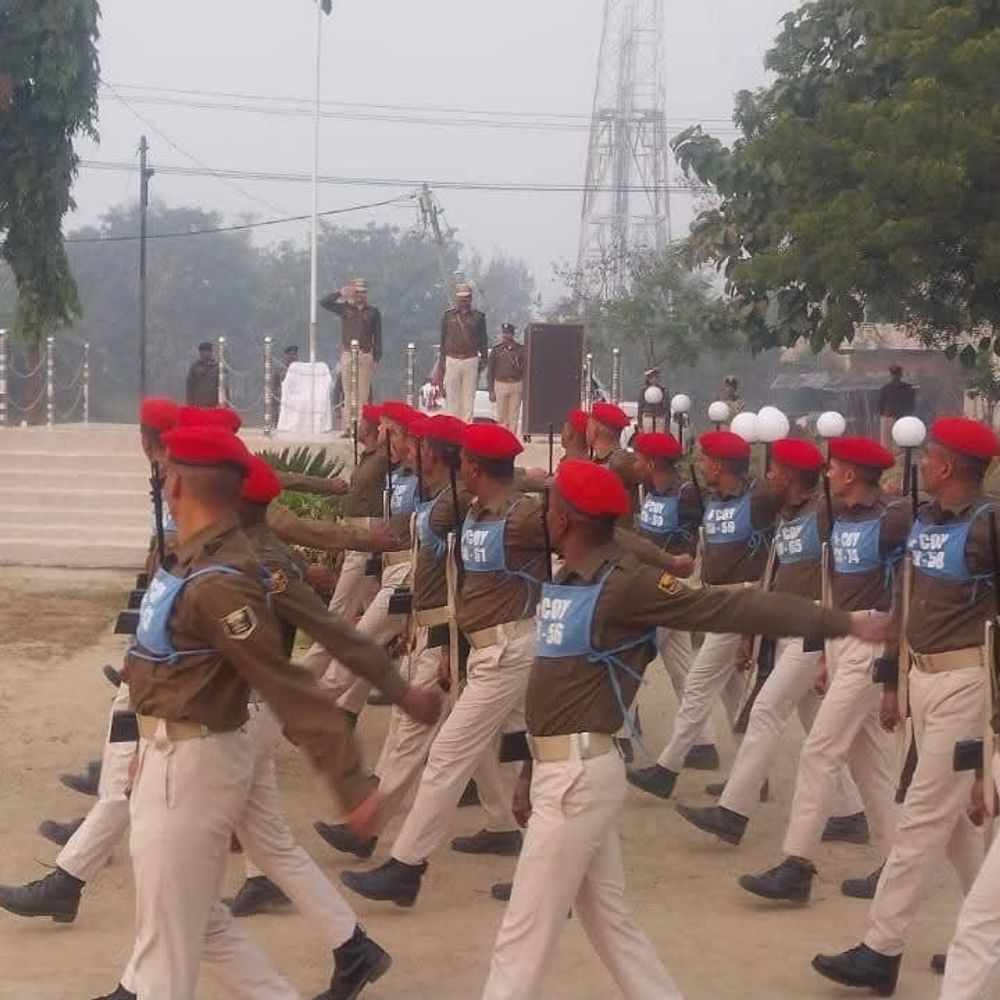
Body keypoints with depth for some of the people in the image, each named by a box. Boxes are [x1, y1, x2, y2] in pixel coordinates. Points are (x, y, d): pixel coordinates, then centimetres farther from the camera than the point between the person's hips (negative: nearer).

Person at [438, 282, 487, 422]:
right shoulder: (448, 316, 9)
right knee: (452, 396, 2)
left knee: (469, 397, -1)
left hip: (471, 361, -1)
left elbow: (483, 341, 9)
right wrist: (441, 363, 7)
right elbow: (443, 341, 11)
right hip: (452, 360, 1)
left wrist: (483, 360, 3)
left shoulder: (478, 317, 6)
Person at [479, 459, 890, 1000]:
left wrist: (840, 623, -20)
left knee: (523, 934, -2)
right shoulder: (563, 583, 11)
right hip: (557, 769, 9)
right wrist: (530, 769, 18)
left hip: (579, 773, -9)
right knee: (607, 919, 16)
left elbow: (733, 608, -19)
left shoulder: (625, 585, -16)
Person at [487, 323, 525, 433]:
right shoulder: (496, 350, 2)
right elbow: (490, 371, 4)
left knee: (514, 416, 3)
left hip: (516, 385, 0)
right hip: (500, 384, 0)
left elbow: (524, 370, 8)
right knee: (501, 416, 3)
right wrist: (491, 391, -1)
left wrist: (525, 388, 3)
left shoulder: (520, 349, 4)